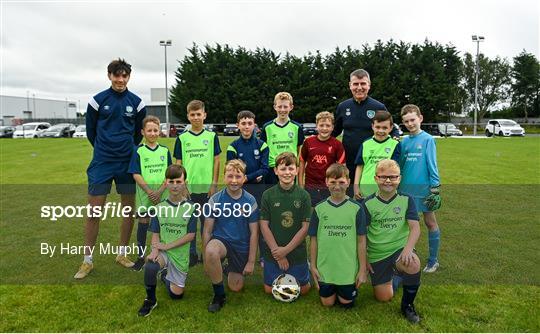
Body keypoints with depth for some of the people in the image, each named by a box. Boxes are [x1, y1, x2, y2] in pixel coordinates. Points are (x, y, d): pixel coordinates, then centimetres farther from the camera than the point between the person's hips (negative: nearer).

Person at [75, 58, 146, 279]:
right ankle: (87, 261, 12)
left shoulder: (136, 103, 3)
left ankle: (122, 254, 23)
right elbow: (91, 131, 8)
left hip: (127, 163, 2)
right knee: (93, 211, -2)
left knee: (129, 209, 6)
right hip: (101, 163, -1)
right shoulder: (97, 100, -1)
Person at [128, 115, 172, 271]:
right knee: (143, 223, 5)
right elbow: (136, 175, -7)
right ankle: (141, 257, 19)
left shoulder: (165, 151, 4)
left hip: (162, 194, 2)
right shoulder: (139, 151, -2)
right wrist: (149, 192, -15)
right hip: (144, 193, -2)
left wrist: (160, 191, -11)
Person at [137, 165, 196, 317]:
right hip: (162, 251, 0)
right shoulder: (159, 207, 0)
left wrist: (167, 246, -16)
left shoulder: (190, 207, -7)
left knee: (176, 294, 4)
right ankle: (150, 300, -5)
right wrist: (155, 249, -21)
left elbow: (191, 235, -11)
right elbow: (155, 234, -1)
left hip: (181, 254, 0)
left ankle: (166, 276, 38)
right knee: (150, 266, -34)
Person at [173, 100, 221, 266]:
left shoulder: (212, 136, 2)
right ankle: (192, 253, 20)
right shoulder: (182, 138, 3)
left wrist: (214, 184, -3)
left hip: (207, 186, 0)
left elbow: (216, 160, 2)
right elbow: (178, 163, 5)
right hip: (188, 186, 1)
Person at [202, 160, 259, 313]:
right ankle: (219, 295, -13)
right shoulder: (215, 200, -10)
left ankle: (231, 269, 40)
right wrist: (206, 260, -6)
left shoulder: (250, 201, -9)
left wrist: (251, 262, -4)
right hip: (221, 240, -1)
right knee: (211, 251, -36)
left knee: (236, 288, 3)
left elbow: (254, 233, -4)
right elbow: (207, 230, -5)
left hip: (242, 246, 1)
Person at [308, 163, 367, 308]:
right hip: (324, 268, 1)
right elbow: (313, 239, 1)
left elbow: (361, 241, -4)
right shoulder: (319, 209, -4)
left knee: (346, 302, 11)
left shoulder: (356, 209, -7)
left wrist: (363, 269, -3)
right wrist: (313, 265, 2)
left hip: (349, 269, -1)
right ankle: (332, 289, 43)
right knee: (327, 303, 13)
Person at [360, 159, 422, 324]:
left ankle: (407, 305, -6)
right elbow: (360, 233, -1)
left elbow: (415, 227, -14)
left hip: (399, 249, 0)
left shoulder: (406, 199, -4)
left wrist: (408, 248, -31)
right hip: (376, 255, 1)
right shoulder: (368, 203, -5)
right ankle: (388, 276, 40)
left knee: (413, 265, -34)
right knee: (384, 298, 4)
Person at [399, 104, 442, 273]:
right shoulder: (404, 141, 7)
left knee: (430, 222, 8)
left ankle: (433, 260, 20)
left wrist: (435, 188, -11)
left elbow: (432, 165, -9)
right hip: (406, 188, 5)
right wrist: (396, 185, 12)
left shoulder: (427, 139, -7)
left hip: (423, 188, -5)